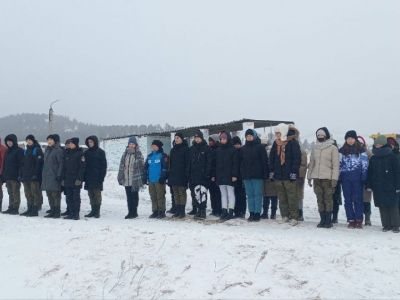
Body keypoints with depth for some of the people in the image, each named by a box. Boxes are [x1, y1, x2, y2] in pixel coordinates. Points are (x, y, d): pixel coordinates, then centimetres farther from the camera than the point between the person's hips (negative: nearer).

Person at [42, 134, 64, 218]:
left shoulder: (59, 151, -9)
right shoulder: (47, 150, 17)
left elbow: (61, 164, -13)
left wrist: (59, 175, -18)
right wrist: (43, 174, 18)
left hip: (54, 177, -8)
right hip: (46, 176, 8)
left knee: (55, 194, -6)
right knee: (49, 194, 10)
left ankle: (57, 212, 1)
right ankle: (52, 211, 18)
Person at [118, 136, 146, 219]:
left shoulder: (138, 154, -2)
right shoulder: (125, 153, 10)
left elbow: (142, 166, -2)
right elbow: (121, 166, 12)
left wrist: (143, 179, -5)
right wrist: (120, 177, 8)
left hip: (135, 180, -4)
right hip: (126, 179, 4)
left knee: (134, 196, 3)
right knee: (128, 196, 9)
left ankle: (134, 212, 12)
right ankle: (130, 212, 17)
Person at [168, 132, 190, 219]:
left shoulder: (185, 149, -4)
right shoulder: (173, 149, 16)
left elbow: (187, 163, -9)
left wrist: (186, 174, -16)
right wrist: (169, 174, 12)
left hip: (181, 175, -6)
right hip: (173, 175, 7)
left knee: (182, 193, -3)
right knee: (176, 194, 9)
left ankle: (182, 211, 2)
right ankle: (177, 210, 15)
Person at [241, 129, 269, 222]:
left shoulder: (260, 147, -2)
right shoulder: (244, 148, 12)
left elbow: (264, 161, -5)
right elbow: (241, 162, 15)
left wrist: (265, 173, -11)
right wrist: (242, 173, 8)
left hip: (257, 175, -5)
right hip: (246, 176, 5)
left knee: (258, 194, -1)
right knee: (250, 195, 7)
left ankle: (257, 213, 3)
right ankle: (251, 213, 12)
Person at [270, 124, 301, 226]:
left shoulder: (293, 142, -7)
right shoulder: (276, 143, 12)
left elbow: (297, 158, -11)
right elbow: (272, 158, 17)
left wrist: (294, 172, -15)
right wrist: (272, 171, 11)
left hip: (289, 175, -6)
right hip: (278, 174, 6)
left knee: (292, 197, -2)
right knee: (282, 197, 10)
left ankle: (294, 217, 3)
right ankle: (285, 216, 18)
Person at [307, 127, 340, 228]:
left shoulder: (333, 148, -1)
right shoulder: (315, 148, 13)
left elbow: (336, 165, -4)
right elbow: (311, 163, 17)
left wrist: (334, 178, -11)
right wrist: (309, 177, 13)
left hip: (327, 178, -4)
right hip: (316, 178, 4)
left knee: (328, 199, -3)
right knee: (320, 199, 7)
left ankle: (328, 220, 5)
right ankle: (322, 220, 14)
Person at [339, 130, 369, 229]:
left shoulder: (361, 150, 5)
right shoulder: (342, 151, 11)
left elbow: (365, 163, 3)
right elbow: (339, 164, 11)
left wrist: (364, 176, -6)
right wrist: (339, 177, 3)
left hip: (357, 177, -2)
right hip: (346, 178, 2)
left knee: (358, 199, -2)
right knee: (348, 200, 3)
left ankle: (359, 220, 4)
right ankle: (351, 220, 9)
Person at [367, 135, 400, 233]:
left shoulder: (392, 156, -2)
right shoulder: (373, 158, 11)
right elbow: (370, 173, 13)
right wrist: (369, 185, 7)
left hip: (390, 187, -4)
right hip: (378, 187, 4)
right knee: (382, 206, 6)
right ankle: (386, 225, 13)